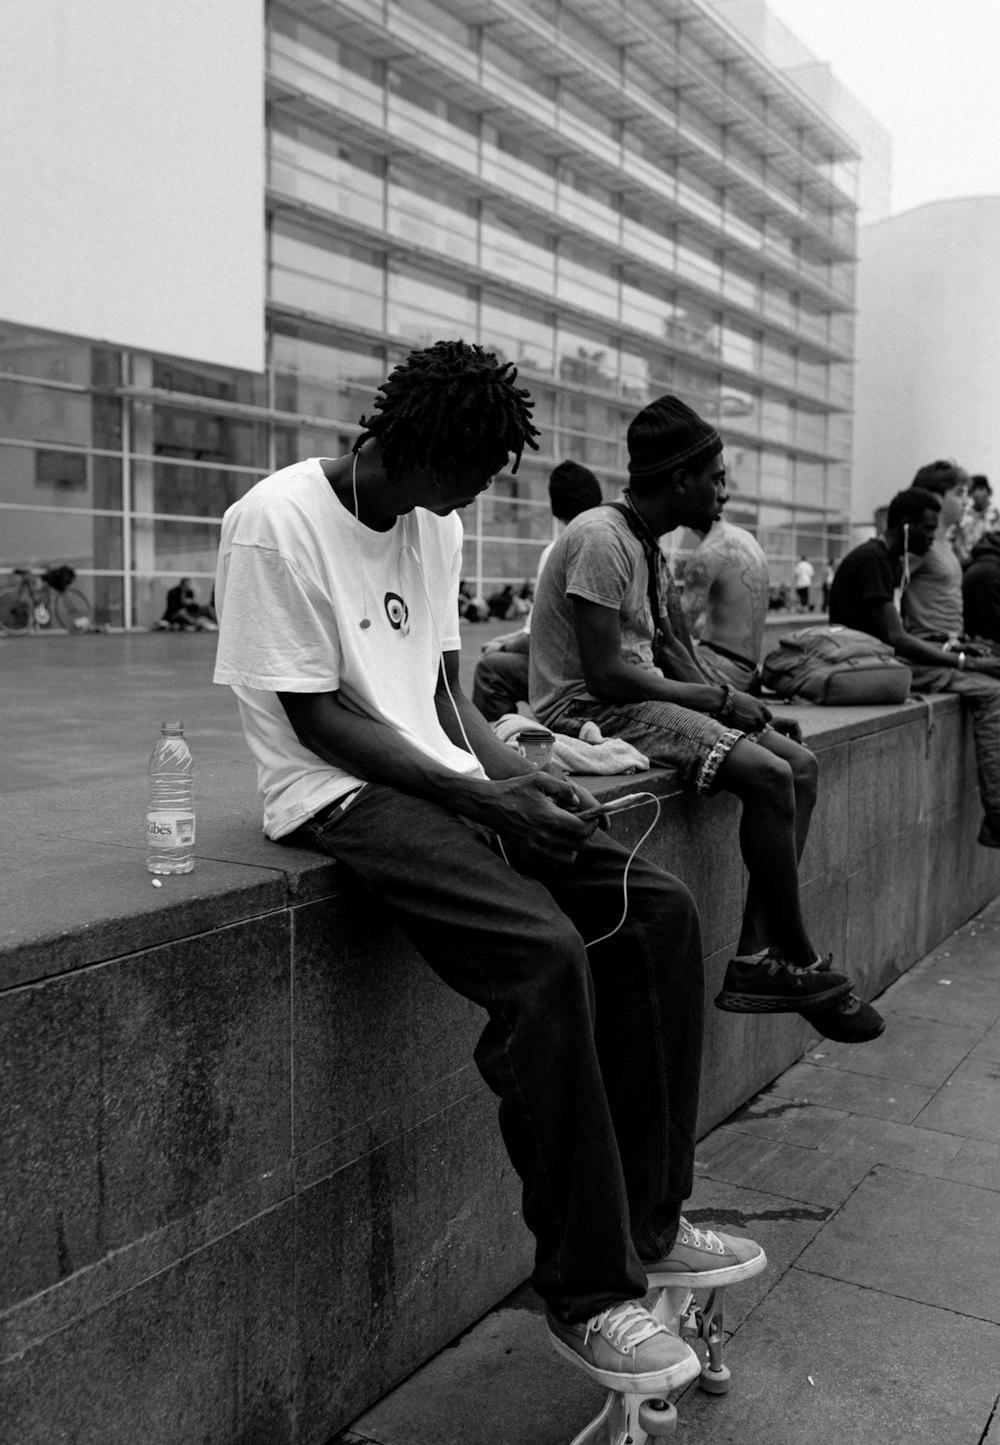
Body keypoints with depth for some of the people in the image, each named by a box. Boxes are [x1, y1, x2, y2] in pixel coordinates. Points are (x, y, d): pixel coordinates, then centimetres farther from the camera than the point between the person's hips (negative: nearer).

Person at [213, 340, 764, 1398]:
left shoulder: (439, 526, 12)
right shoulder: (275, 524, -12)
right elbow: (317, 720, -14)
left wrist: (516, 775, -4)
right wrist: (481, 797, -19)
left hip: (451, 783, 8)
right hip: (343, 795, -8)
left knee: (659, 913, -7)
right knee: (545, 954, -29)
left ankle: (646, 1222, 5)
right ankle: (585, 1293, -13)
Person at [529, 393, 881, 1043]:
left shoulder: (649, 546, 15)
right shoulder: (601, 540, -16)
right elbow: (605, 673, -23)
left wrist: (729, 699, -3)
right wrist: (719, 699, -15)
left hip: (645, 696, 10)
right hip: (588, 709, -10)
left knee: (800, 765, -2)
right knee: (768, 776, -23)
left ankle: (757, 959, -9)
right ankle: (798, 964, -6)